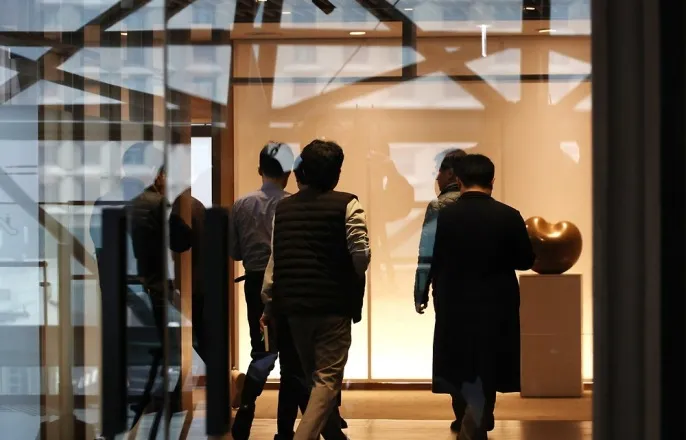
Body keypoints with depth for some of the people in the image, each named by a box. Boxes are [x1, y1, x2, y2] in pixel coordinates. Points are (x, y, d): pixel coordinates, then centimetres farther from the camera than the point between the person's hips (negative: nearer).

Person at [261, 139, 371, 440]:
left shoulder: (283, 208, 7)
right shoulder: (346, 205, -7)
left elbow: (275, 259, 8)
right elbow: (361, 254, -13)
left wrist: (269, 305, 15)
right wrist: (354, 279, 9)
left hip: (294, 304, 5)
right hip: (334, 304, -5)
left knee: (314, 376, 19)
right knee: (327, 379, -1)